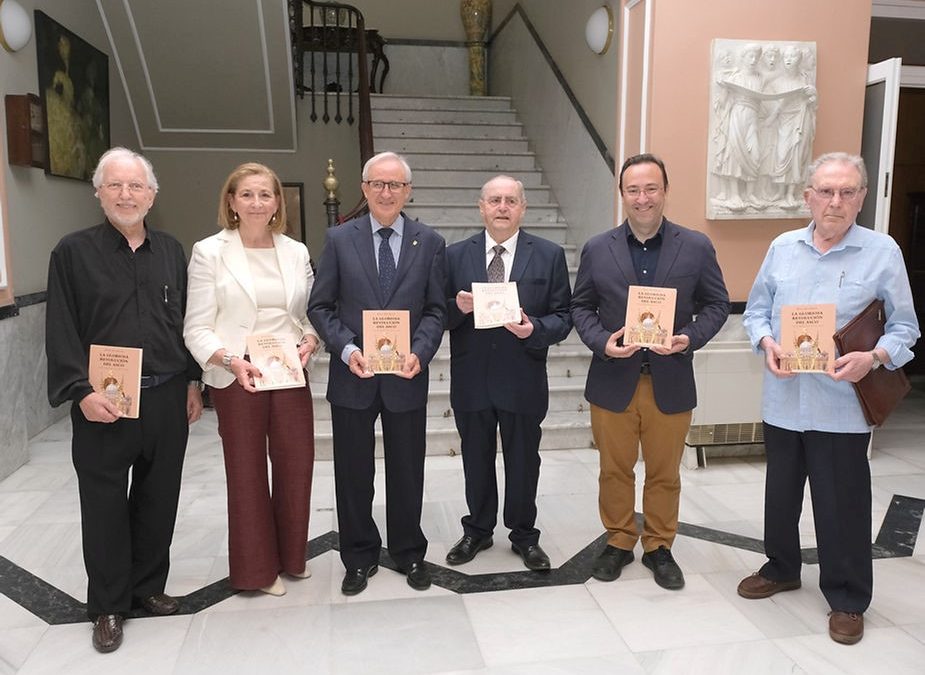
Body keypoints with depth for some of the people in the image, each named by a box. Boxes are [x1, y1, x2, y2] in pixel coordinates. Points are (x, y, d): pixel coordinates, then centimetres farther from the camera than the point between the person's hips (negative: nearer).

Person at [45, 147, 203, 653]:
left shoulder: (171, 251, 9)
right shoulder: (73, 252, -1)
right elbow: (60, 331, -6)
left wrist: (192, 381, 10)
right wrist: (82, 391, -15)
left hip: (167, 398, 3)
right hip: (103, 403, -3)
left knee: (159, 499, 13)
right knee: (105, 506, 7)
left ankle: (148, 587, 31)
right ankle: (108, 606, 23)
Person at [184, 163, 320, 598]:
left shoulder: (296, 252, 7)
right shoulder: (209, 252, -4)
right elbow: (197, 328, -6)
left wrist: (310, 340, -8)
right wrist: (231, 361, -21)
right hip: (237, 379, -3)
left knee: (297, 466, 9)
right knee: (246, 472, 9)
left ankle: (290, 556, 32)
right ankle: (257, 568, 27)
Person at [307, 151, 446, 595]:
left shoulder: (429, 242, 3)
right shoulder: (339, 239, 1)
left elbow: (435, 310, 2)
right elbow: (320, 306, 0)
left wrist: (419, 352, -15)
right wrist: (347, 349, -15)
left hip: (407, 376, 0)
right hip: (352, 375, 0)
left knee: (406, 472, 13)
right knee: (353, 474, 11)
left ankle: (409, 554, 32)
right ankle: (359, 557, 30)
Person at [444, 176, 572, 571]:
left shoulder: (550, 255, 0)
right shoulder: (455, 255, 2)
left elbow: (563, 316, -1)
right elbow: (441, 316, 3)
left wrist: (535, 329, -21)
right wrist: (458, 308, -18)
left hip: (523, 380, -1)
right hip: (471, 380, 1)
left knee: (523, 462, 13)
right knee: (476, 461, 16)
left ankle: (524, 535, 33)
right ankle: (477, 531, 36)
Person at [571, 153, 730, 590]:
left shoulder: (696, 247, 0)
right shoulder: (597, 250, 1)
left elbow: (716, 304, 4)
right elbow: (581, 307, 5)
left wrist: (690, 338, -14)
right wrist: (602, 342, -13)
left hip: (670, 383, 0)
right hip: (612, 382, 1)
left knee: (664, 473, 13)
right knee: (615, 470, 13)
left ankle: (659, 547, 32)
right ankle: (618, 541, 32)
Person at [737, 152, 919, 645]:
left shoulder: (882, 252, -5)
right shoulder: (783, 248, 5)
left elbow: (904, 327, -2)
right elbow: (756, 309, 10)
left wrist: (873, 358, -21)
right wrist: (767, 343, -10)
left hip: (841, 408, -3)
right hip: (783, 400, 4)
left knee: (841, 506, 7)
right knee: (780, 493, 18)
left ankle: (847, 599, 26)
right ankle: (782, 568, 40)